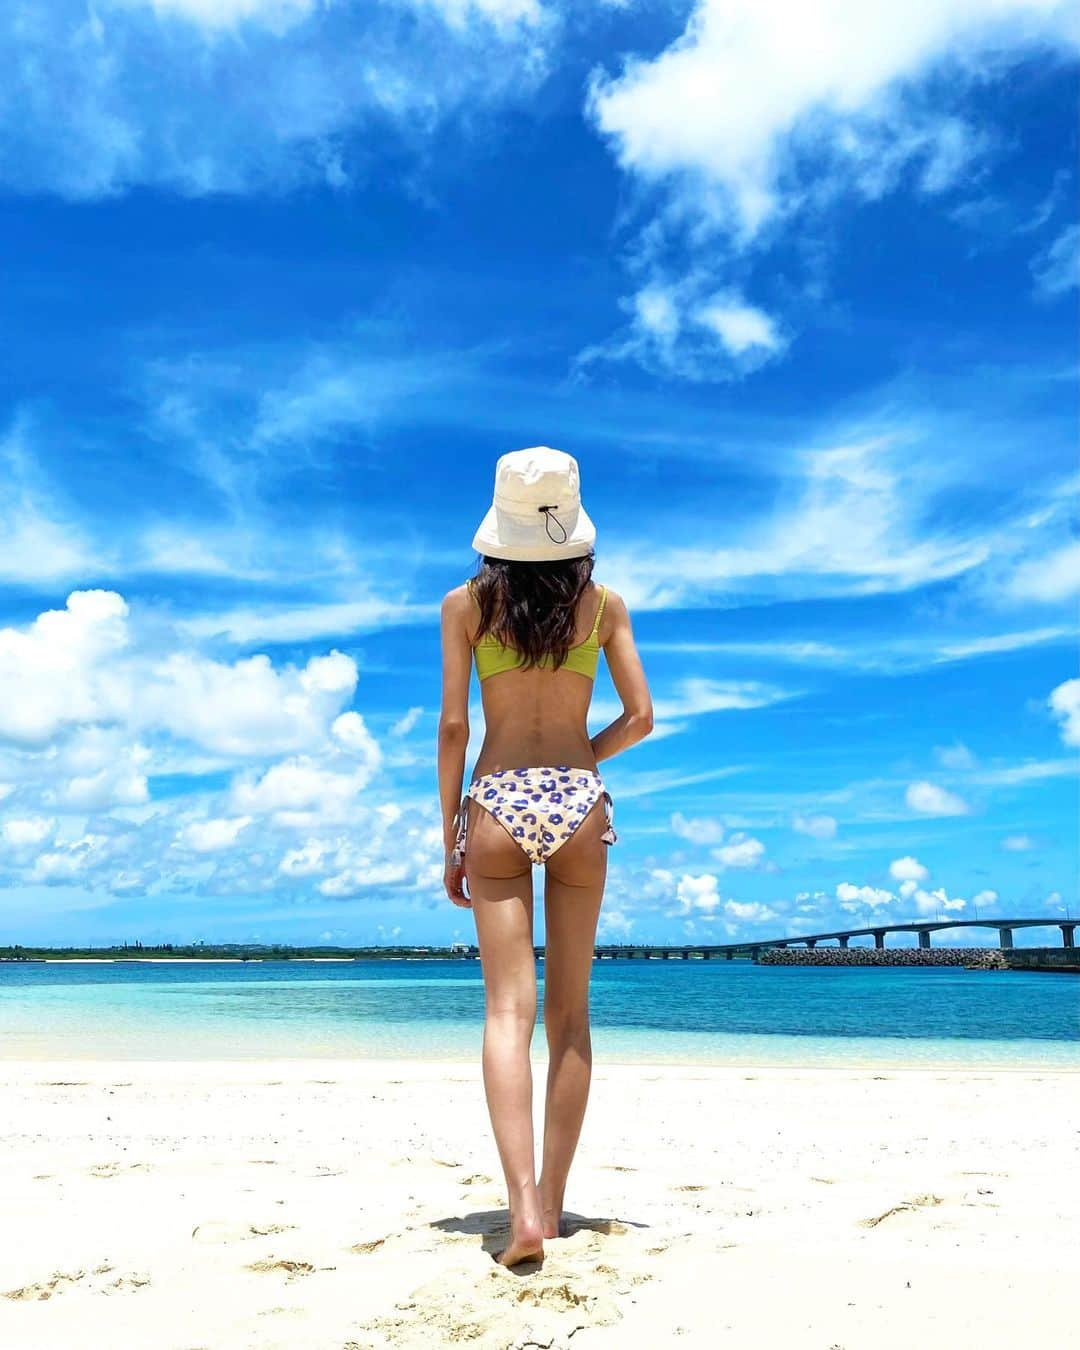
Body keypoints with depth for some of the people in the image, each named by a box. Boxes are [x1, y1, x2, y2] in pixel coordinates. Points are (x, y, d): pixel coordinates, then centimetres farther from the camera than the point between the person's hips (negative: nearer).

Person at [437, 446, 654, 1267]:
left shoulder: (467, 603, 3)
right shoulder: (605, 603, 6)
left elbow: (453, 725, -1)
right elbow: (640, 718, 2)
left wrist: (449, 837, 5)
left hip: (498, 803, -1)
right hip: (578, 801, 1)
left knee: (509, 1009, -3)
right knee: (570, 1013, 9)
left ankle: (524, 1209, -13)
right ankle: (552, 1200, 16)